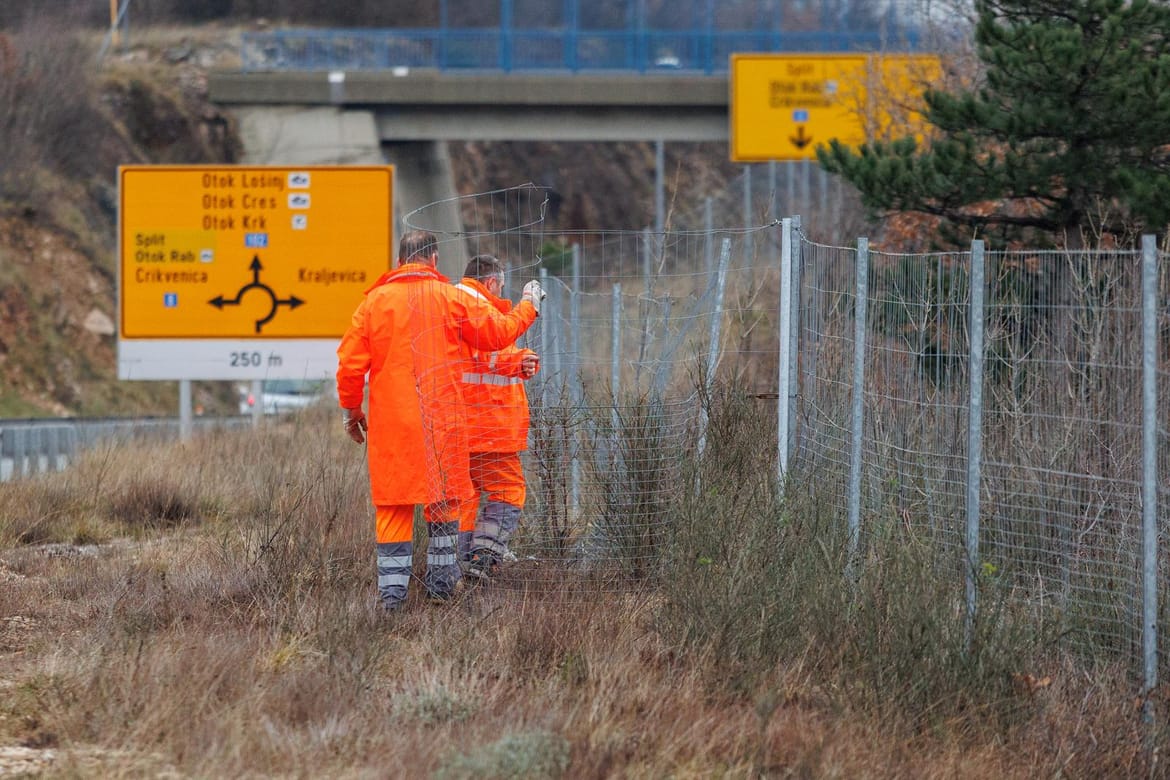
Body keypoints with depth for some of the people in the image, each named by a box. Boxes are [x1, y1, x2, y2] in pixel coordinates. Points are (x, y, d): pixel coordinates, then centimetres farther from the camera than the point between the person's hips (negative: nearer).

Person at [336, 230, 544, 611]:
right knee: (443, 498, 13)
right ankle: (441, 581, 15)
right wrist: (528, 306, 28)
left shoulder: (374, 301, 2)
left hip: (389, 422, 0)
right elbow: (499, 332, 9)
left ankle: (392, 589, -3)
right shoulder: (452, 299, 0)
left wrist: (351, 410, 15)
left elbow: (350, 363, 1)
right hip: (441, 419, 0)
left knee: (392, 504, 3)